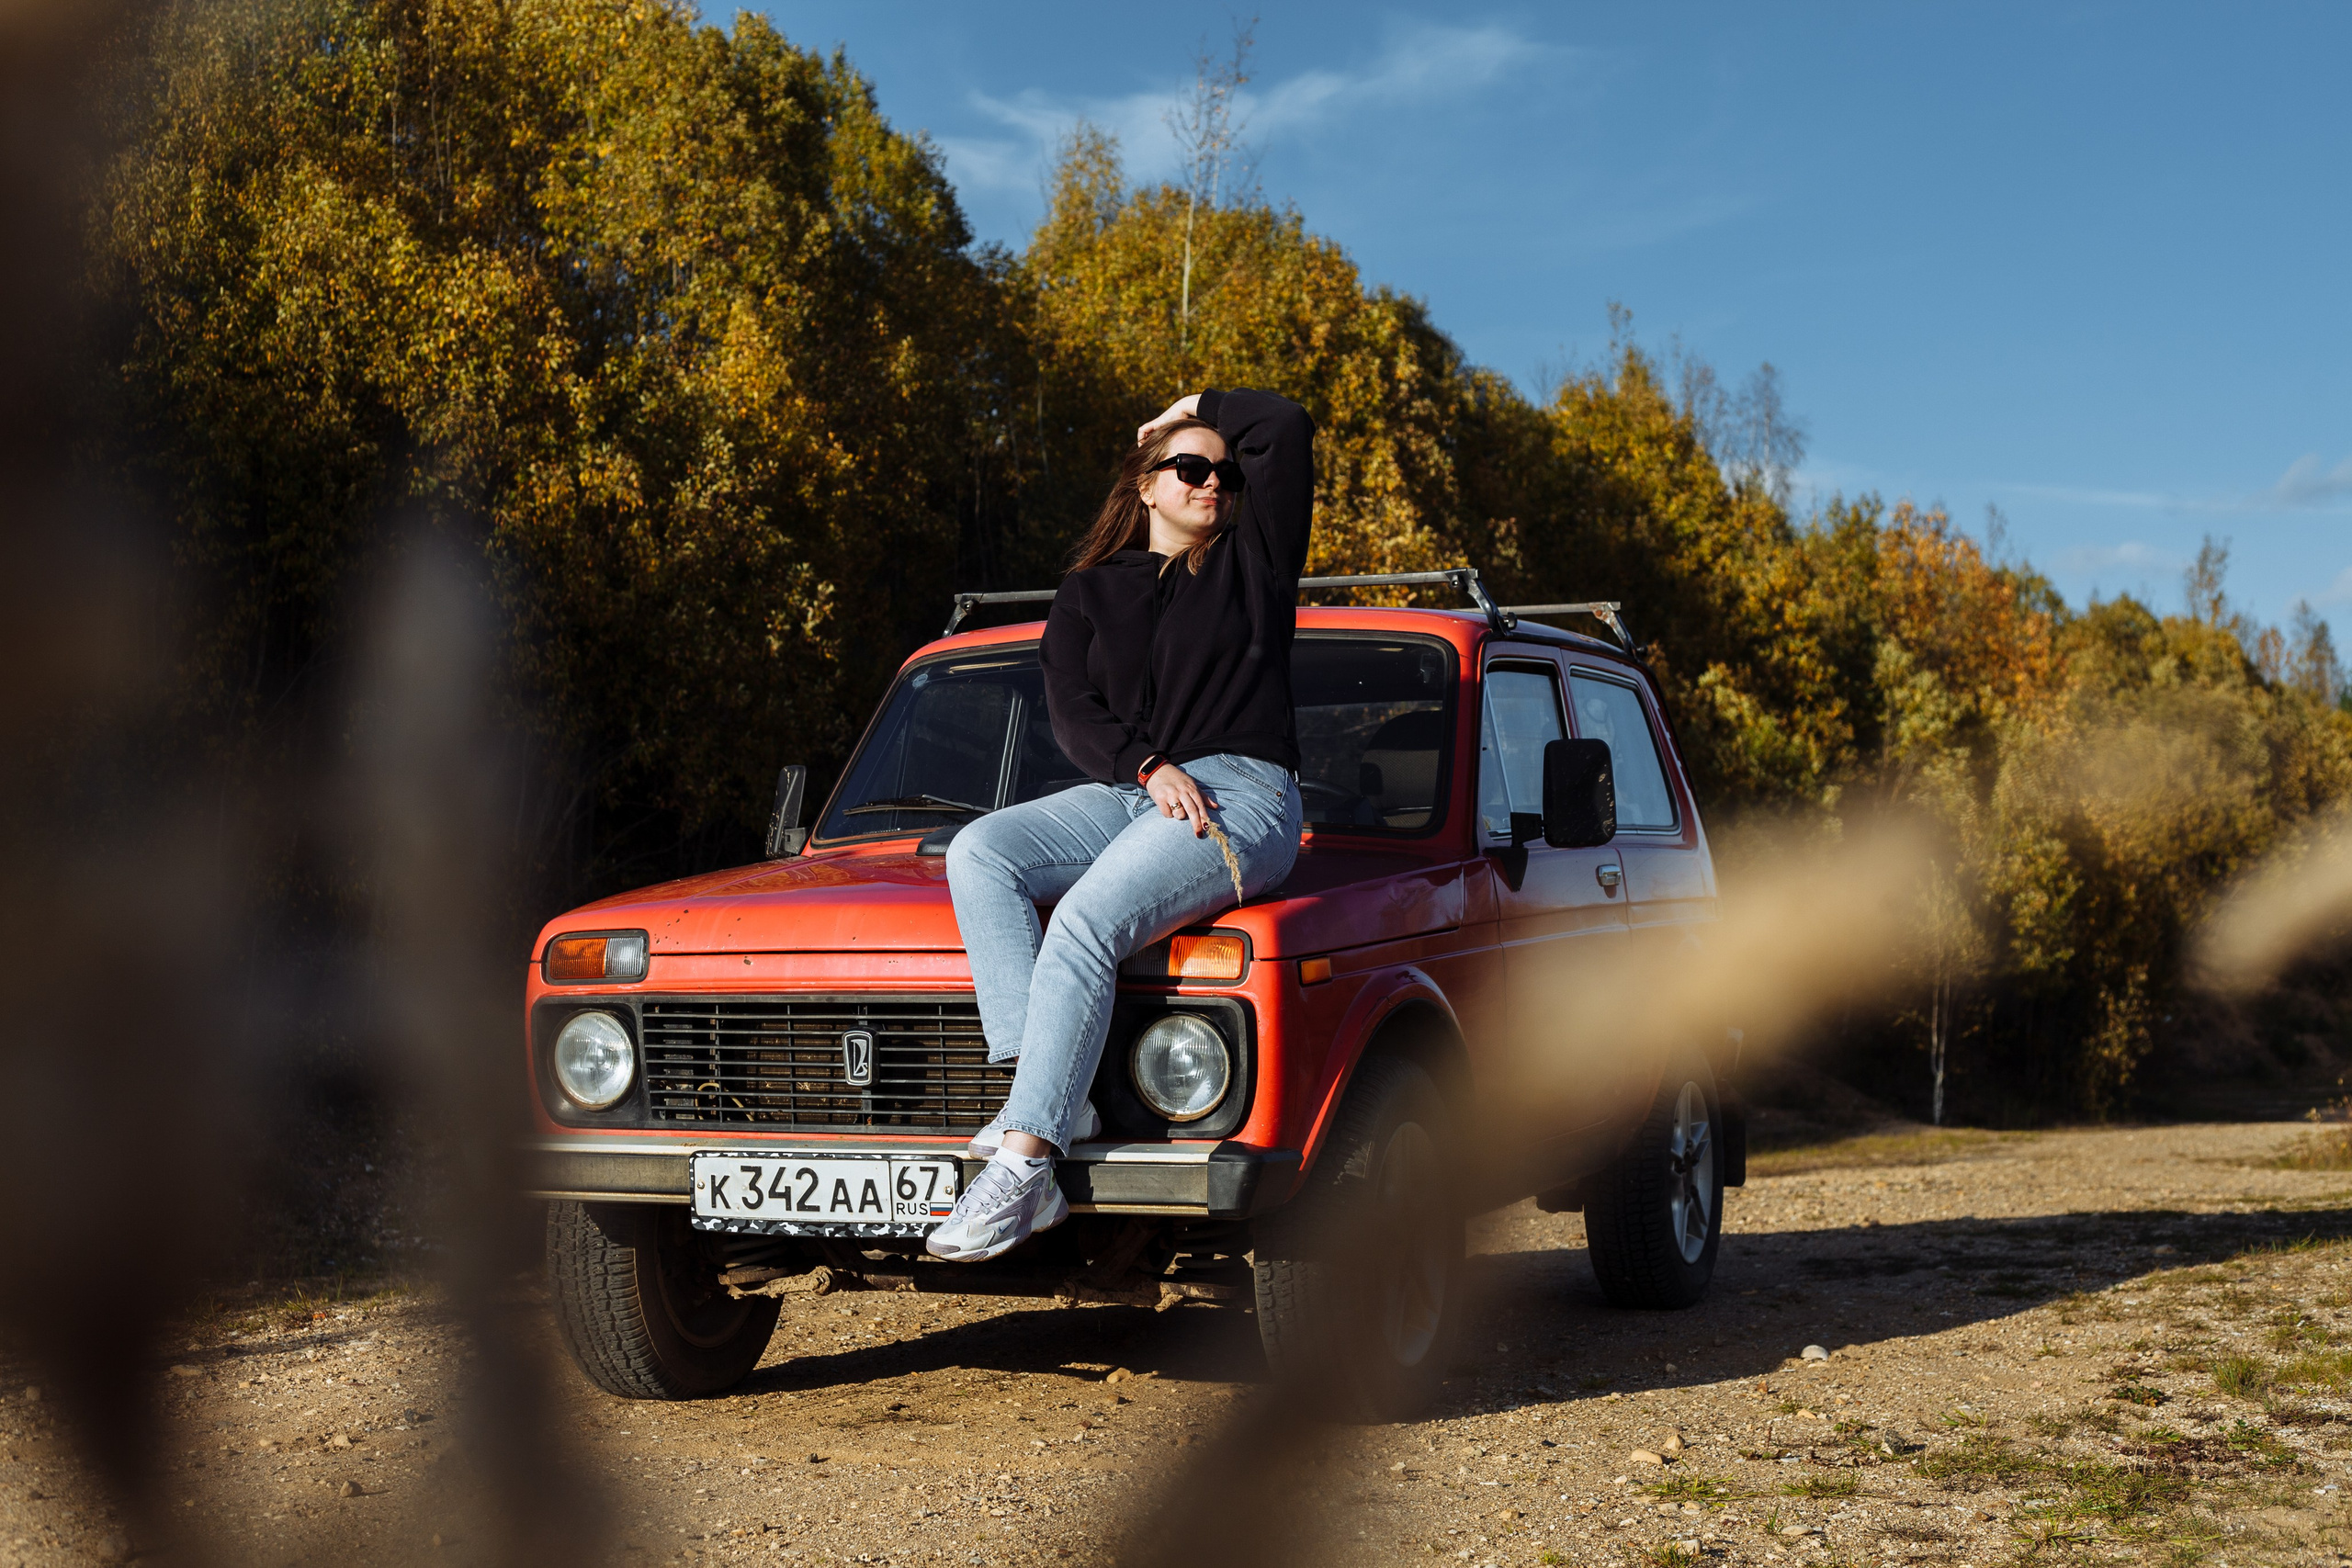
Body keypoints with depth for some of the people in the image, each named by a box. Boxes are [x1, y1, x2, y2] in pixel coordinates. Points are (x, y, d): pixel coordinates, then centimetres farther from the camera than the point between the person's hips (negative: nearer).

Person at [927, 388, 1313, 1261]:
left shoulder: (1252, 564, 12)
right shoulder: (1089, 592, 19)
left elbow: (1285, 429, 3)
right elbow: (1072, 714, 5)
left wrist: (1198, 407, 20)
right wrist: (1149, 769, -12)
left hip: (1241, 797, -5)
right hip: (1124, 794, 5)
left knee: (1083, 924, -29)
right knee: (977, 853, -22)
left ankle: (1024, 1162, -36)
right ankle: (1055, 1100, -32)